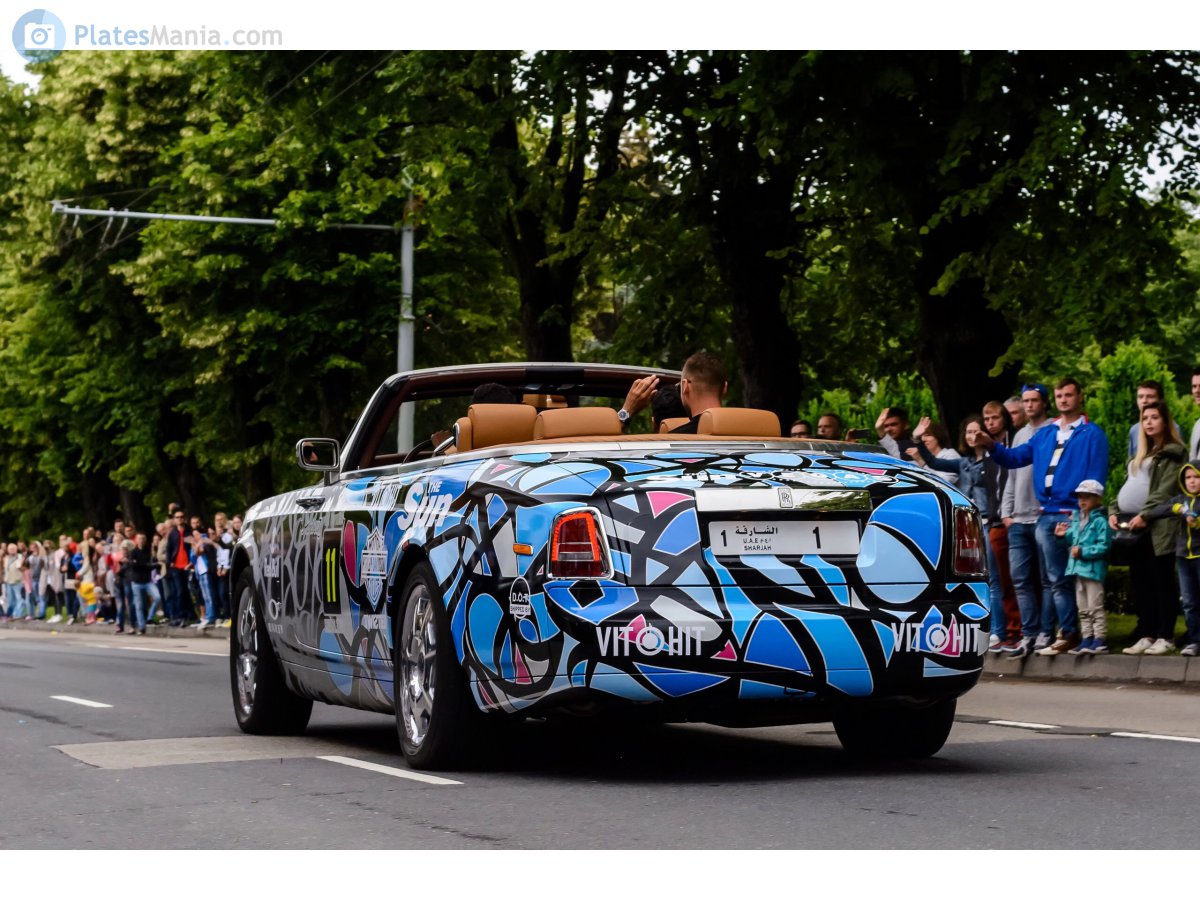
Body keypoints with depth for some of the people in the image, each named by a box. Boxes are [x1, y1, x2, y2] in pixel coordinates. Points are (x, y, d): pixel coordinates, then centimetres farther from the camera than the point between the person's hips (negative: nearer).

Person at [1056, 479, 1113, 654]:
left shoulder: (1099, 521, -12)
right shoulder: (1076, 519, 12)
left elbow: (1103, 547, -18)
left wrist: (1083, 552, -21)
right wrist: (1064, 536, 1)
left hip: (1093, 569, -8)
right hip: (1078, 568, 8)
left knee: (1095, 607, -5)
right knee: (1083, 609, 12)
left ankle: (1100, 640, -1)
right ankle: (1087, 639, 18)